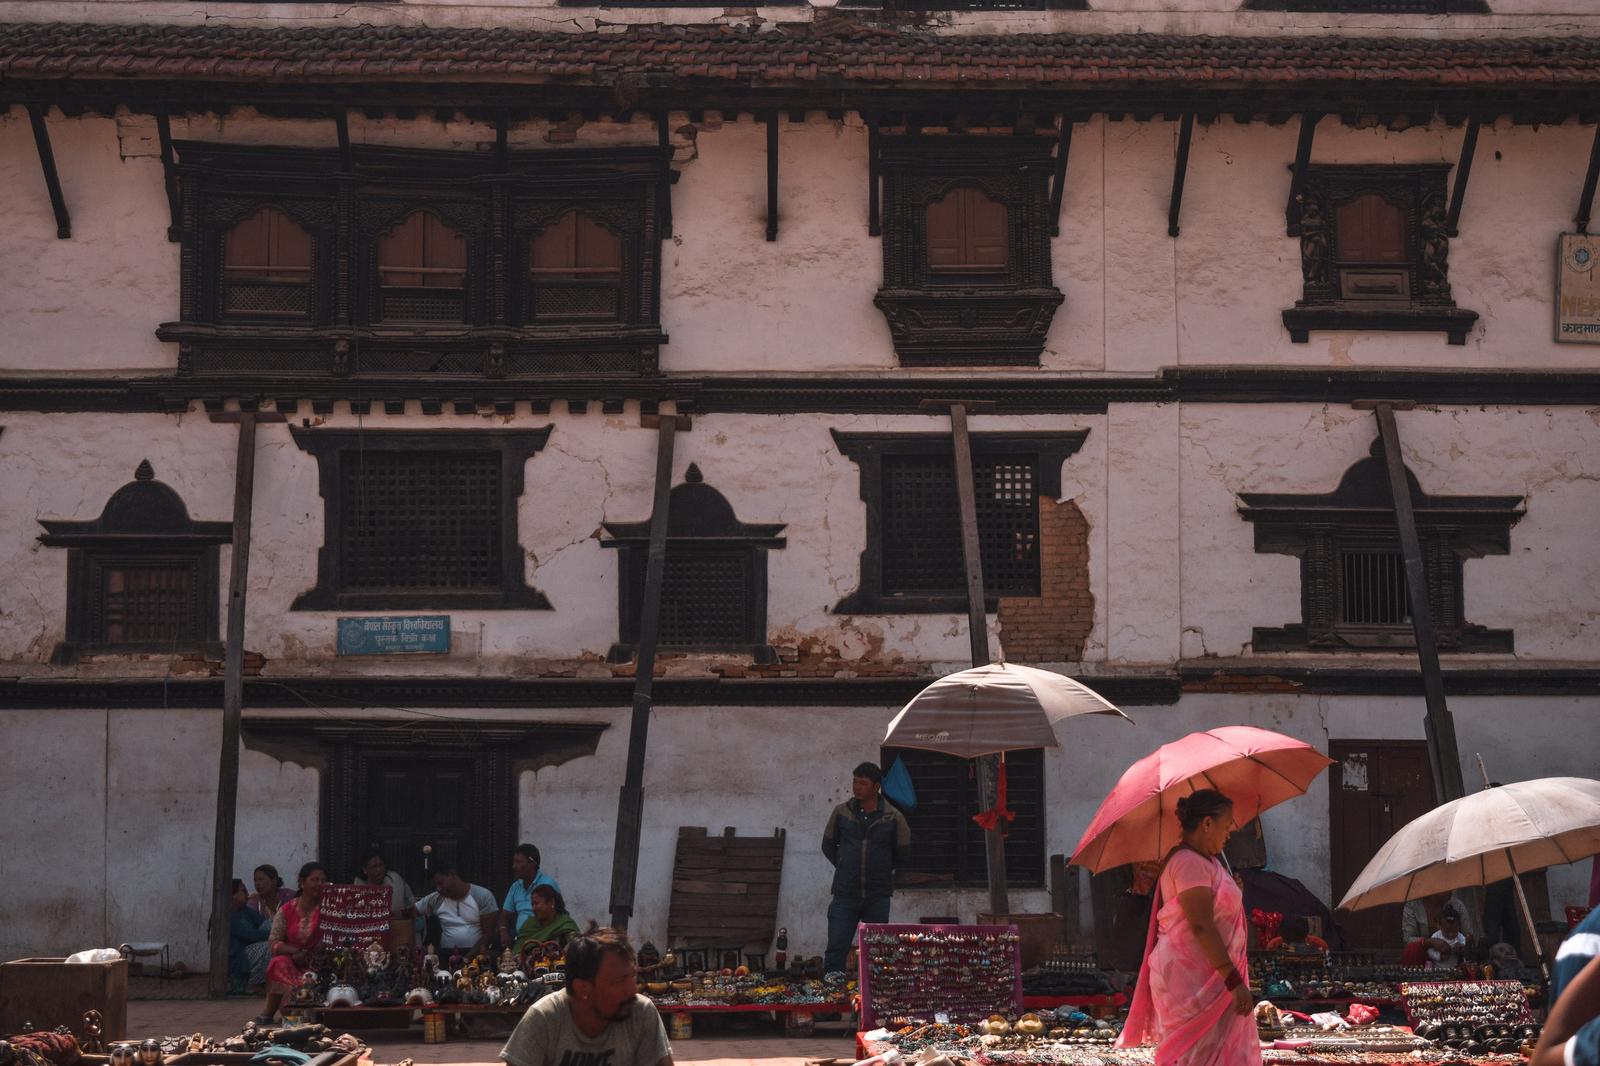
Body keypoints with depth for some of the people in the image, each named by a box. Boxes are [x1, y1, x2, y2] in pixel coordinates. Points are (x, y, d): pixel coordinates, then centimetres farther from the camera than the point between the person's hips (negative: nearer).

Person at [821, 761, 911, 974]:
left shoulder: (893, 817, -2)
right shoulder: (841, 812, 2)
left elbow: (902, 851, 12)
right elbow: (828, 845, 16)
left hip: (878, 895, 0)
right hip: (845, 894, 0)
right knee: (835, 951, -7)